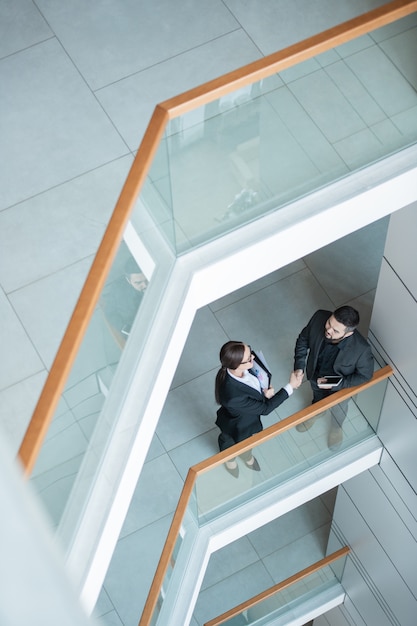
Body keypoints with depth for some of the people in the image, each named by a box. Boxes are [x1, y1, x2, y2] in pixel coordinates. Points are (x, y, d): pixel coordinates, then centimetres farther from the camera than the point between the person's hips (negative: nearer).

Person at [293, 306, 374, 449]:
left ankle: (336, 427, 67)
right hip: (315, 375, 2)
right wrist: (299, 366, -23)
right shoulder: (319, 318, -36)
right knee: (318, 397, 37)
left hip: (340, 385, -2)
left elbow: (365, 375, -23)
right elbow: (303, 339, -14)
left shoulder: (361, 349, -44)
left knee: (338, 407, 32)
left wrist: (336, 385, -28)